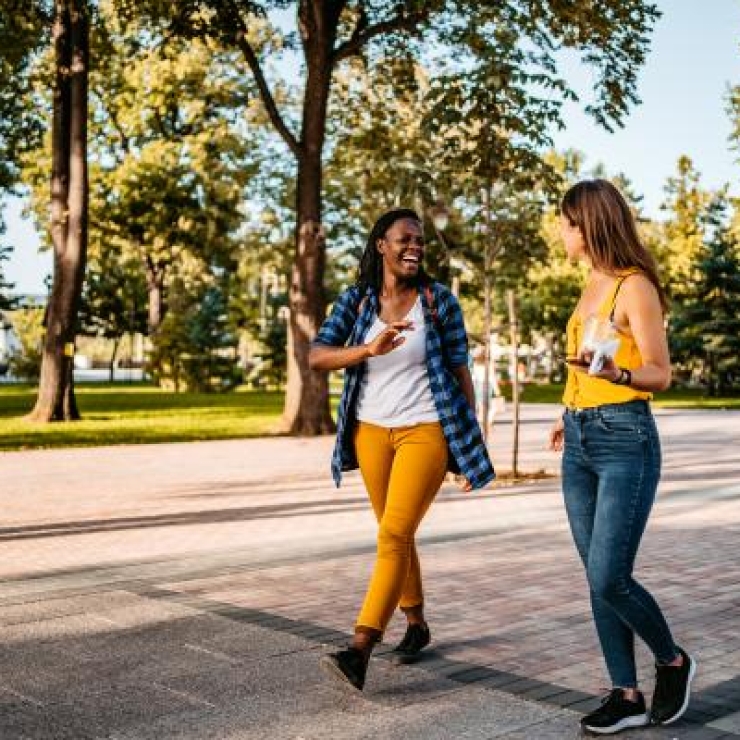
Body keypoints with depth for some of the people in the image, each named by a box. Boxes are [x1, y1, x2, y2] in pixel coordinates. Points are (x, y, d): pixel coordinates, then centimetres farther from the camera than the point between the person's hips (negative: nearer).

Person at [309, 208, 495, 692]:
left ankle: (359, 653, -20)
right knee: (397, 536, 15)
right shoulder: (356, 300, 2)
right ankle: (417, 625, 34)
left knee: (394, 535, -15)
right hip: (371, 431, 4)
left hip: (426, 430, -4)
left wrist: (473, 441, -3)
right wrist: (370, 349, -29)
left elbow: (460, 370, 0)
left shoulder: (439, 299, -3)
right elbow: (317, 357, -11)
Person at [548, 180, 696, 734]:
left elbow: (660, 374, -12)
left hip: (624, 439, -8)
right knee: (599, 579, 6)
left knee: (609, 579, -9)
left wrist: (615, 373, -31)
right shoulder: (594, 284, 13)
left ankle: (674, 662, 16)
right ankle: (627, 695, 14)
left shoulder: (634, 286, -11)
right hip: (581, 442, 8)